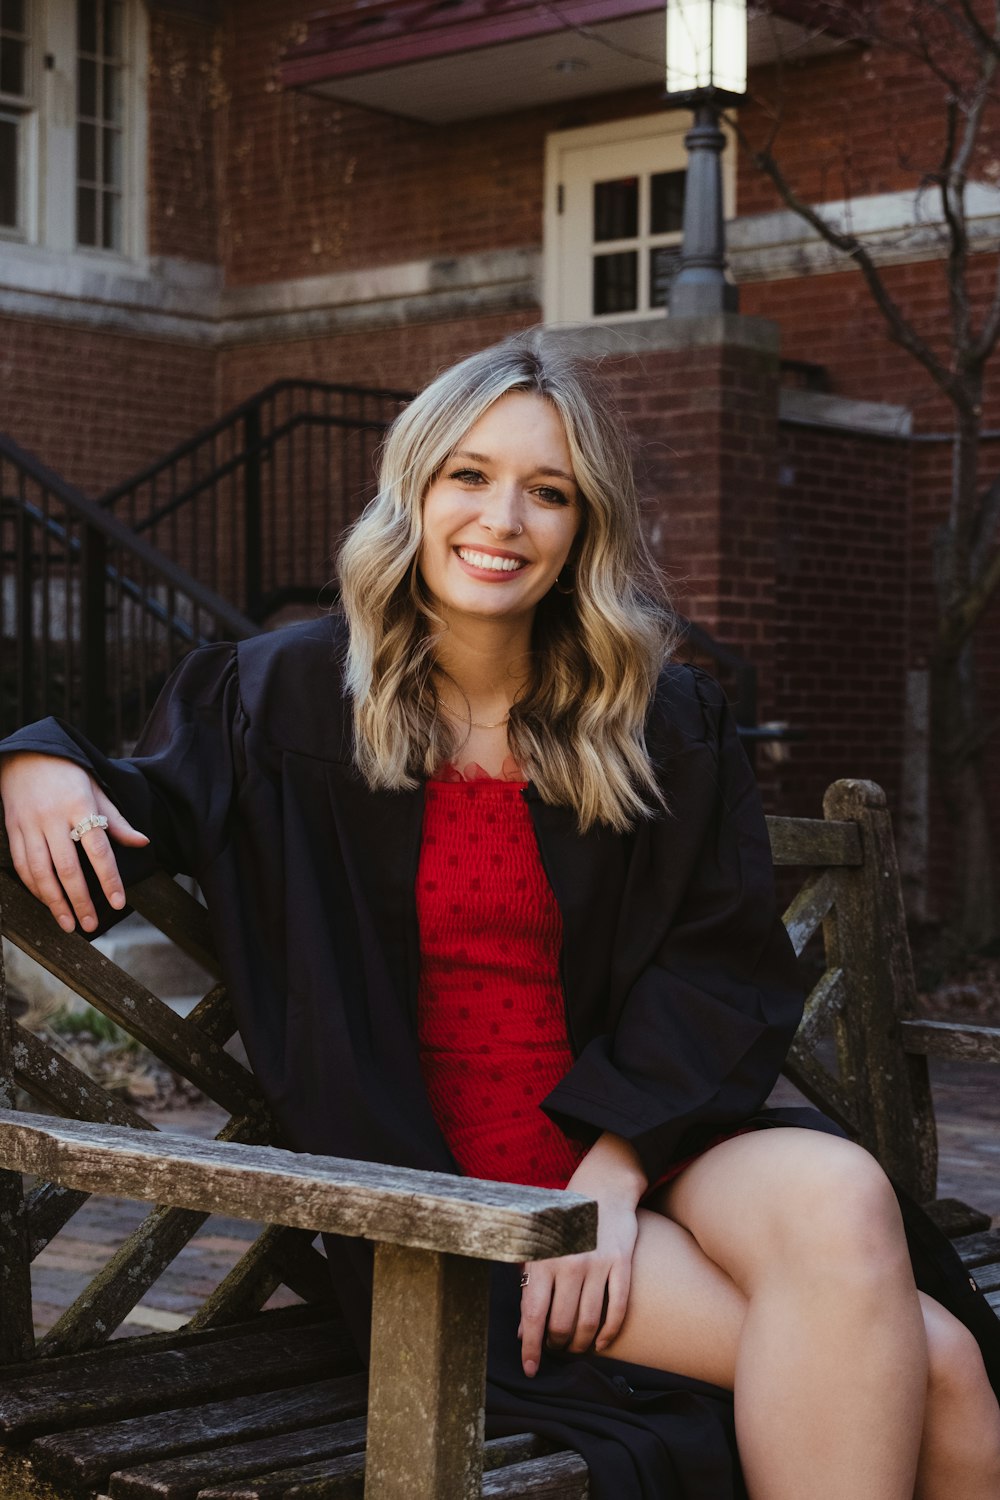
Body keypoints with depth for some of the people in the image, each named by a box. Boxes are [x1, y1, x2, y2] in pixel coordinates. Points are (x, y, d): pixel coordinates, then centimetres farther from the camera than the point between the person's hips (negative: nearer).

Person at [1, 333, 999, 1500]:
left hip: (643, 1134, 3)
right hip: (443, 1194, -3)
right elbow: (143, 800, 16)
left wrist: (615, 1161, -14)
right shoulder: (293, 697, 3)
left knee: (837, 1197, -35)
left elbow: (724, 967, 1)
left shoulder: (666, 723, 6)